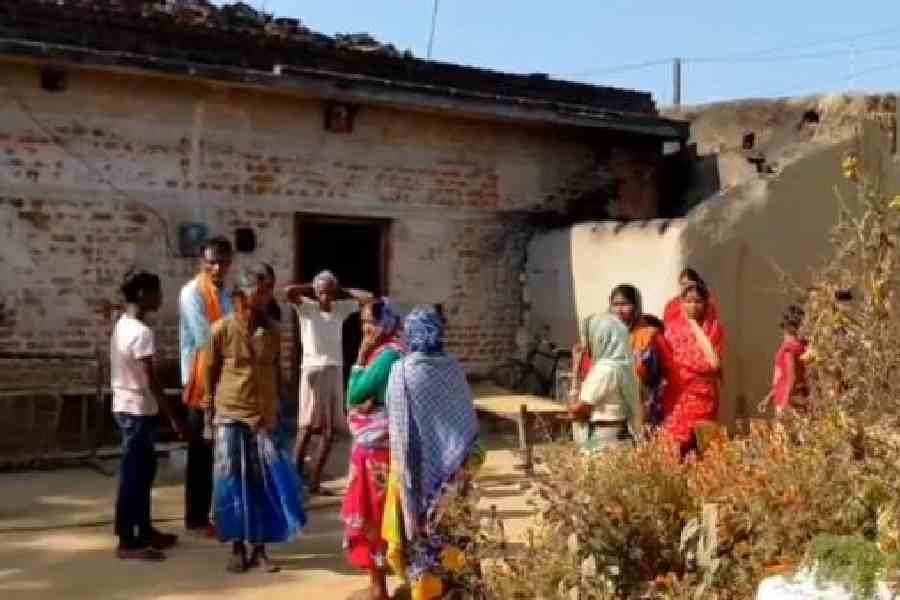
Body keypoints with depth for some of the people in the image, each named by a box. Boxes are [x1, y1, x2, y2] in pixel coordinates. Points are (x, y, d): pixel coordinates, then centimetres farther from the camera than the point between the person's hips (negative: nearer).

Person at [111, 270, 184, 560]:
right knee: (133, 476, -3)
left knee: (143, 471, 17)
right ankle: (127, 542, 3)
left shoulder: (122, 325, 10)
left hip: (126, 406, 10)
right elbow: (150, 382, -21)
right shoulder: (142, 332, -19)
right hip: (138, 410, -10)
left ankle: (145, 531, 27)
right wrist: (173, 417, -15)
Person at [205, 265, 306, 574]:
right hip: (231, 416, -3)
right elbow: (210, 370, 4)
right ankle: (238, 548, 16)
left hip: (265, 417, 3)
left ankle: (260, 548, 14)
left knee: (267, 483, 3)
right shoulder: (221, 329, -8)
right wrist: (211, 398, 12)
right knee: (233, 482, 3)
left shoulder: (272, 331, 2)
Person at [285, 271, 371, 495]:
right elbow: (289, 291, -19)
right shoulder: (306, 307, -1)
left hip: (335, 371, 5)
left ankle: (315, 481, 11)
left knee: (330, 429, 4)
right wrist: (310, 290, -3)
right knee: (306, 427, -7)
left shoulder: (341, 308, 10)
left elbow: (368, 297, 10)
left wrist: (342, 292, 9)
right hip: (312, 370, -4)